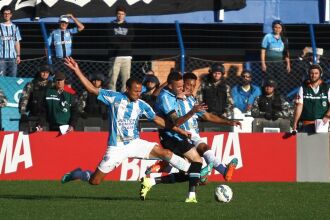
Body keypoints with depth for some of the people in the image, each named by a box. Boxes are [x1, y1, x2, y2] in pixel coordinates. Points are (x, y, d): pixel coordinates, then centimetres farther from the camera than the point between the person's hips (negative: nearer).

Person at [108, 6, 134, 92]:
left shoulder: (128, 26, 17)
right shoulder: (112, 26, 10)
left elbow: (130, 38, 0)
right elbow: (111, 39, -4)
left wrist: (118, 37, -2)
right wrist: (123, 38, -2)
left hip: (126, 55, 2)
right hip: (115, 55, -2)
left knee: (126, 76, -4)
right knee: (113, 76, -10)